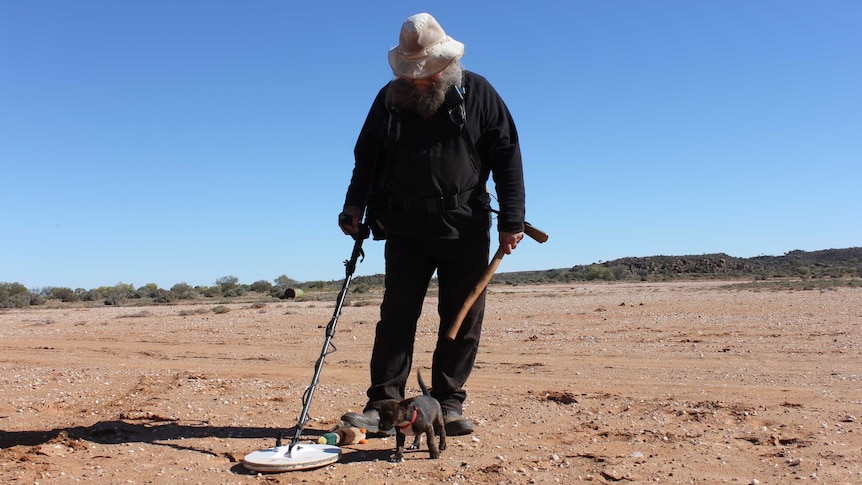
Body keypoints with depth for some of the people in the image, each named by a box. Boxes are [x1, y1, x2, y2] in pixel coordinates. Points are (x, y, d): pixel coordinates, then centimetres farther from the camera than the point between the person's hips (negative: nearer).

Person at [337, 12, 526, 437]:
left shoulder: (477, 93, 2)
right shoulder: (390, 98, 6)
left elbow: (507, 156, 0)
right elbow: (366, 157, 12)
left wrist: (511, 219, -7)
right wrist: (355, 205, -4)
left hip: (466, 230, 0)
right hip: (405, 229, 1)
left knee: (462, 322, 3)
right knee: (397, 317, -2)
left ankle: (448, 405, 14)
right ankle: (382, 406, 3)